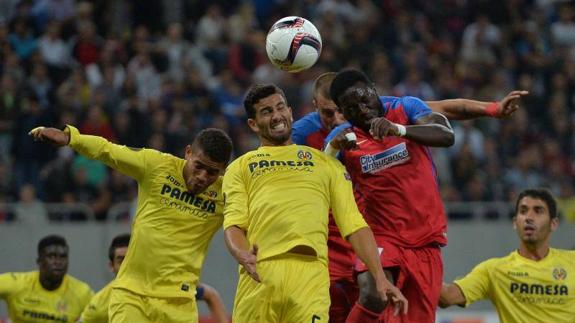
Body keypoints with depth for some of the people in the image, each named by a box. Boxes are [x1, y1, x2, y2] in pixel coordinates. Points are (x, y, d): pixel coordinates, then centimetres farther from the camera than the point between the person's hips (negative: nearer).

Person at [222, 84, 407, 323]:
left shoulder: (325, 163, 27)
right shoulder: (240, 168, 24)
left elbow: (354, 224, 19)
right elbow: (234, 223, 10)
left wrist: (379, 278, 7)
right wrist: (241, 254, -14)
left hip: (311, 270, 0)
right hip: (258, 272, 0)